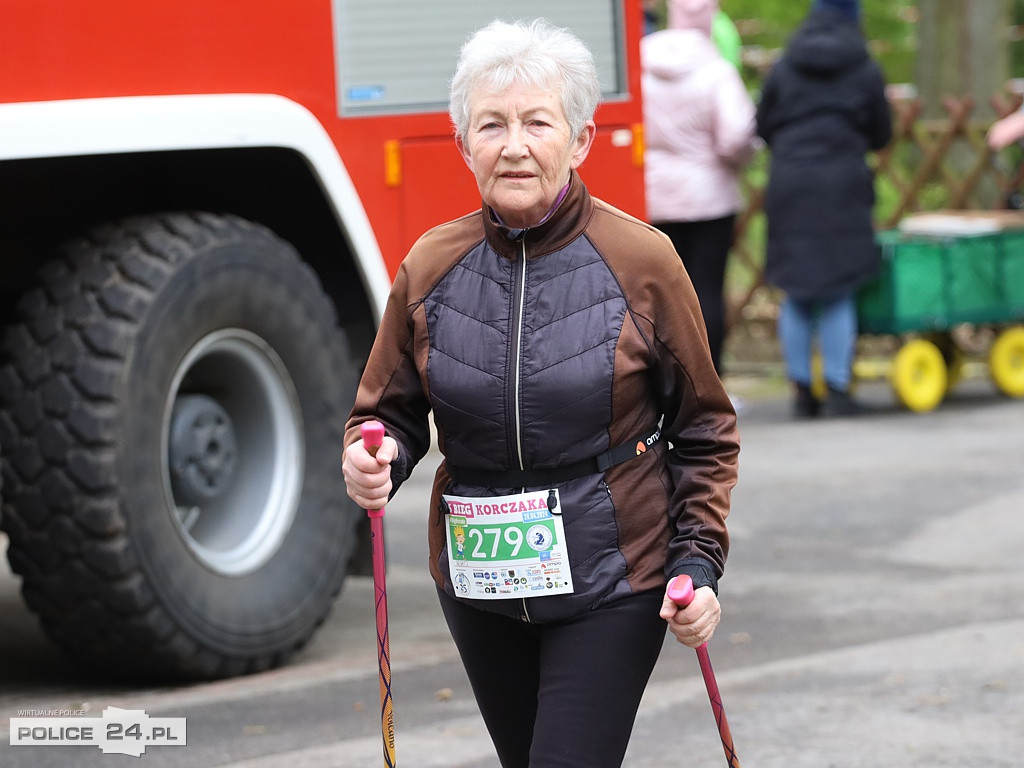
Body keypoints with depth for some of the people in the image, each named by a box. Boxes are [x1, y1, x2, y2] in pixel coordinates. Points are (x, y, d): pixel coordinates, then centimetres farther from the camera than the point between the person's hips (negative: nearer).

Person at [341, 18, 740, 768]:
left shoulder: (643, 262, -7)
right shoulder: (430, 267, -1)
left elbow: (703, 429, 1)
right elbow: (390, 411, 10)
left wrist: (698, 560, -7)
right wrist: (372, 461, -14)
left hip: (609, 585, -4)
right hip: (480, 584, 4)